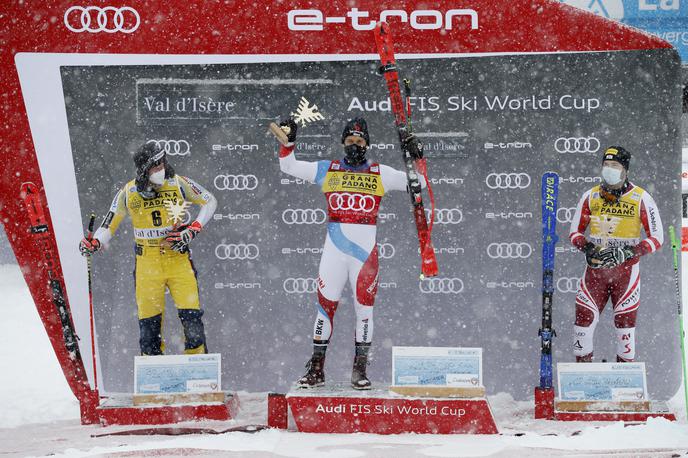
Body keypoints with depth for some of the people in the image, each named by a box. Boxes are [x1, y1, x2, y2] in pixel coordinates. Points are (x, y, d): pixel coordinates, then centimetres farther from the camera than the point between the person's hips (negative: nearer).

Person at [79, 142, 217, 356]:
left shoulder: (177, 184, -6)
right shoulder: (128, 193, -4)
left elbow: (210, 202, 5)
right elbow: (109, 225, 7)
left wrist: (192, 230, -7)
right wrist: (94, 243, -13)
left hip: (178, 258, 0)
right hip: (147, 262, 0)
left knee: (191, 313, -8)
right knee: (149, 320, 0)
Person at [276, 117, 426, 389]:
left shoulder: (380, 173, 8)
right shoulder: (327, 170, 10)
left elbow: (417, 183, 9)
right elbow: (288, 166, 14)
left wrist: (416, 158, -5)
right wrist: (288, 141, 1)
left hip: (366, 250, -1)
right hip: (334, 250, 1)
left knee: (364, 308, 0)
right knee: (325, 304, 0)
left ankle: (359, 370, 8)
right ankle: (316, 369, 7)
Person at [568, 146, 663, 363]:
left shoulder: (641, 198, -6)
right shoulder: (590, 196, 3)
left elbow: (657, 238, -5)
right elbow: (575, 231, 11)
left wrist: (627, 253, -18)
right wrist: (586, 247, -10)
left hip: (626, 268, -2)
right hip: (595, 267, 2)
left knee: (625, 321, 2)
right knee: (584, 317, -3)